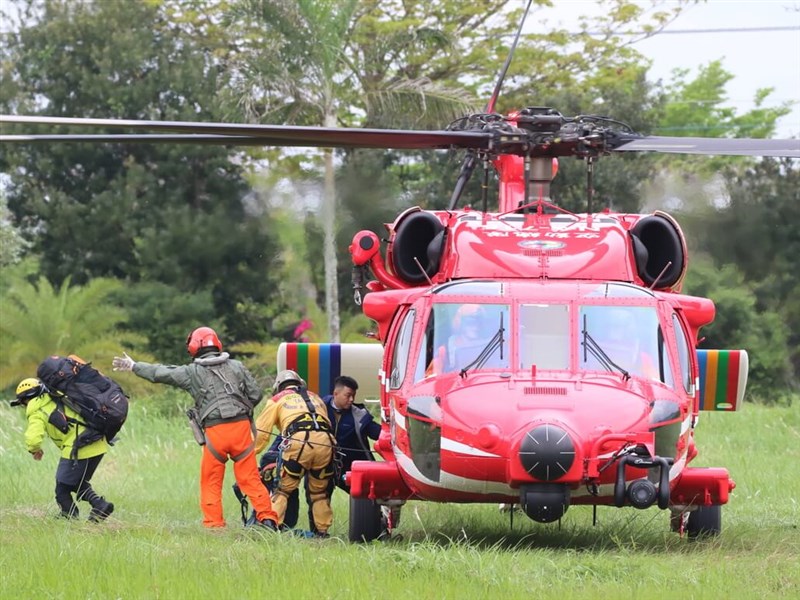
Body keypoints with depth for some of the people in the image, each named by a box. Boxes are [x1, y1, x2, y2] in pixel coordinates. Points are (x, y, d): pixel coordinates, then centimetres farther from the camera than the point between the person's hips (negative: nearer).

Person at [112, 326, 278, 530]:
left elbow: (159, 373, 12)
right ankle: (267, 519, -3)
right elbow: (256, 394, 10)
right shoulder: (236, 367, 11)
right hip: (241, 426, 2)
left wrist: (133, 366, 24)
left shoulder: (192, 372, 5)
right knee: (250, 478, 3)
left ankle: (213, 524, 5)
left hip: (215, 431, -2)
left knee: (211, 482, 8)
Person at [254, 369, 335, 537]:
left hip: (298, 441, -3)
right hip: (326, 441, 3)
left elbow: (260, 433, 20)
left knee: (284, 488, 6)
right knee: (320, 491, 19)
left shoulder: (277, 400, 24)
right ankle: (322, 531, 16)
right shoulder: (315, 398, 36)